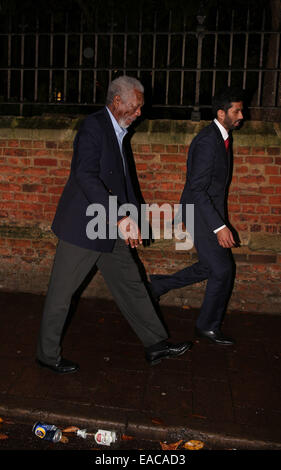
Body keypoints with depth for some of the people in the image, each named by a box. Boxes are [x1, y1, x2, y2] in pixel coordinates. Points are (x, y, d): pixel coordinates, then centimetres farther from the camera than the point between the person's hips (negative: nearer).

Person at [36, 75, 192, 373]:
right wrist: (119, 217, -34)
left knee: (131, 285, 13)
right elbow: (85, 176, -29)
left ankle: (156, 345, 24)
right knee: (61, 294, 6)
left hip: (110, 227, 10)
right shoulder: (93, 127, -15)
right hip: (83, 227, -9)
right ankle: (47, 354, 24)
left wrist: (132, 217, 17)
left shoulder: (118, 131, 15)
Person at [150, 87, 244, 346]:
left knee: (210, 267, 16)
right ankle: (208, 326, 18)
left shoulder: (223, 136, 10)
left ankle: (158, 285, 28)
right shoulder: (207, 142, -21)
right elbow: (197, 189, -26)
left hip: (212, 211, 10)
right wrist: (219, 226, -28)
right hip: (201, 213, -10)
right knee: (222, 270, -1)